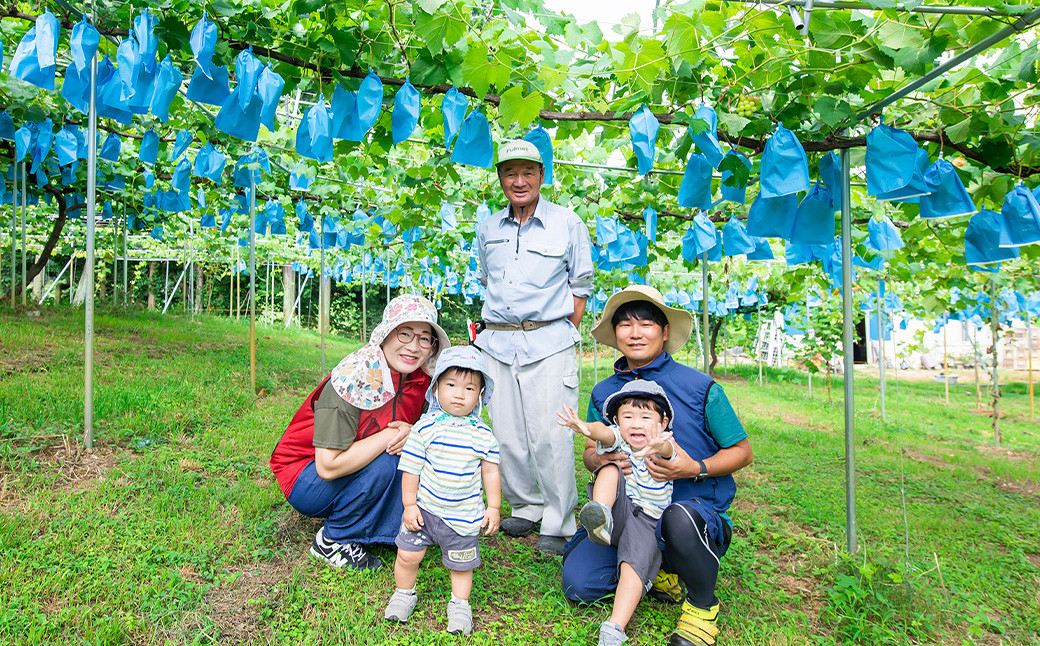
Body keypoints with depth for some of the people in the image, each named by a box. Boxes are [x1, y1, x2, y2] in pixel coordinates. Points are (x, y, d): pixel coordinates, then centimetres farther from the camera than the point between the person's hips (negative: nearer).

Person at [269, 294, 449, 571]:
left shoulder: (422, 379, -11)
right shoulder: (352, 380, -30)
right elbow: (329, 467, -31)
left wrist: (411, 433, -25)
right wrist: (390, 435, -30)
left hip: (352, 464, 6)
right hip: (304, 476, -6)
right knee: (384, 463, -30)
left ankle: (391, 529, 6)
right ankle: (332, 541, -7)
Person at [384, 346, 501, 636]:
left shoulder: (484, 434, -5)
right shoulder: (425, 427, -11)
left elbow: (490, 472, 3)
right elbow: (411, 469, -7)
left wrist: (493, 507, 3)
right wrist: (409, 504, -7)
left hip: (463, 515, 1)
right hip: (423, 508, -1)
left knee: (462, 564, 12)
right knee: (408, 555, 7)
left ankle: (460, 604, 36)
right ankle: (404, 593, 35)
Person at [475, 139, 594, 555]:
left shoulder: (568, 223, 1)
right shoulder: (488, 228, 12)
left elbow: (580, 285, 5)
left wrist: (564, 334, 0)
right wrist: (494, 326, 14)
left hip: (549, 342, -4)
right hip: (497, 344, 4)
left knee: (550, 437, -7)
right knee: (507, 435, 7)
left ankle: (559, 525, 9)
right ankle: (526, 507, 27)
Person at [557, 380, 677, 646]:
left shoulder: (662, 446, -8)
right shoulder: (618, 438, -4)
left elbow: (666, 449, -35)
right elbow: (606, 433, -29)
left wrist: (657, 446, -62)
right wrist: (588, 428, -55)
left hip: (648, 520, -2)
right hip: (620, 512, 2)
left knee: (635, 562, -29)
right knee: (611, 470, -21)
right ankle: (602, 517, -40)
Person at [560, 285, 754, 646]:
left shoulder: (699, 387, -5)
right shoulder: (603, 393, 6)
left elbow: (742, 450, 0)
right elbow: (590, 452, 12)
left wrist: (695, 469, -19)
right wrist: (598, 460, -14)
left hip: (697, 506, -3)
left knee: (679, 519, -40)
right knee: (577, 582, -15)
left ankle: (703, 605, -6)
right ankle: (658, 571, 13)